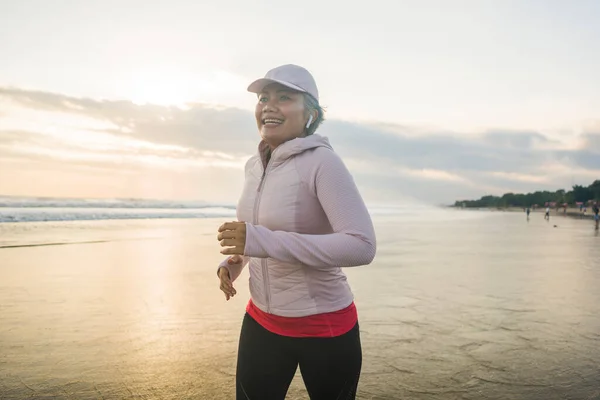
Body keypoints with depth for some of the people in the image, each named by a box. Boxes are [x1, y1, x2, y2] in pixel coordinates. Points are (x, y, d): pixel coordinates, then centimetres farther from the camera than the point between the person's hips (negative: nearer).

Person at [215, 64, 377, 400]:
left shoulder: (322, 162, -20)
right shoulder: (255, 166, 2)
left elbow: (363, 246, -29)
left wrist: (263, 242, -33)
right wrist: (231, 262, -2)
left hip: (323, 326, -5)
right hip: (261, 320, 6)